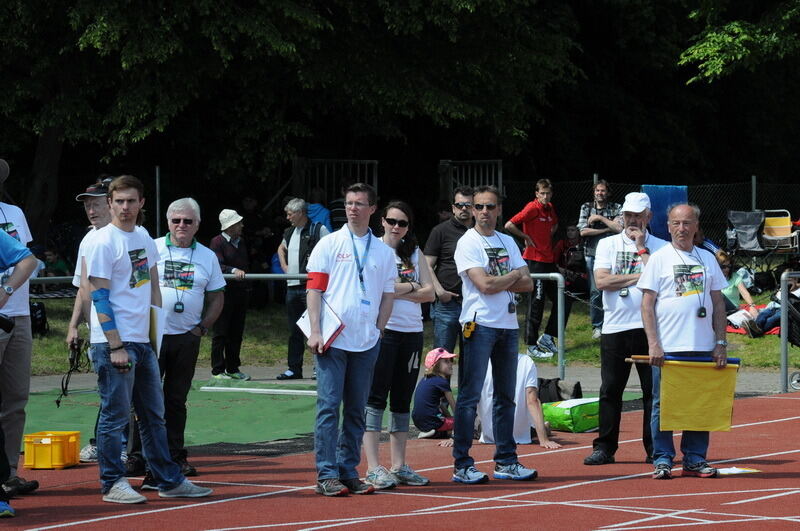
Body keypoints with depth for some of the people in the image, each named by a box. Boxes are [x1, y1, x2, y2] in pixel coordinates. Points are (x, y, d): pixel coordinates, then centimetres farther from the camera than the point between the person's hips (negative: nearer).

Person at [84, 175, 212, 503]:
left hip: (144, 341, 8)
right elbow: (100, 297, -14)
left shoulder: (144, 238, 13)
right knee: (115, 416, -3)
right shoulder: (103, 242, -11)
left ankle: (170, 481, 19)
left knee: (153, 415, 13)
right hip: (115, 343, -8)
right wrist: (115, 346, -18)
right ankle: (112, 484, 5)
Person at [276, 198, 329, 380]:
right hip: (292, 287, 7)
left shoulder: (318, 230, -6)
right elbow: (281, 248, 36)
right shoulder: (289, 233, 17)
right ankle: (294, 368, 16)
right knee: (294, 330, 11)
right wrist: (283, 264, 20)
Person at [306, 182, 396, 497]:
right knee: (329, 406, -6)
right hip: (333, 341, -3)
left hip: (366, 342, 3)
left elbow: (387, 296, 14)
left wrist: (377, 332, 3)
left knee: (356, 410, 7)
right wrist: (315, 331, -10)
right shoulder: (329, 245, 3)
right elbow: (314, 289, -1)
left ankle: (349, 471, 14)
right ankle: (326, 474, -4)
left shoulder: (384, 252, 11)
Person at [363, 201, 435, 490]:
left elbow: (429, 293, 5)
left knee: (402, 400, 9)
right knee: (376, 398, -8)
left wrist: (396, 290, -8)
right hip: (382, 331, -5)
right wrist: (412, 287, -4)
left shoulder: (415, 254, 14)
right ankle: (373, 468, -9)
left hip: (412, 333, 6)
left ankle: (399, 466, 15)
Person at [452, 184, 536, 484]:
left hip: (508, 325, 7)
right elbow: (484, 285, -16)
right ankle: (462, 465, -5)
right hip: (480, 324, -7)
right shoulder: (468, 243, -4)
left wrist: (497, 282, -9)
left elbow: (527, 284, 7)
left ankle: (506, 461, 15)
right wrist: (514, 276, 0)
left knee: (506, 396, 10)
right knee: (470, 395, -7)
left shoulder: (507, 242, 15)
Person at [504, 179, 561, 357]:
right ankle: (532, 346, 1)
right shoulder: (532, 208, -12)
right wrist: (527, 238, -9)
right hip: (535, 260, -8)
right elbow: (509, 225, -21)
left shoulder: (550, 208, 11)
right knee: (536, 302, -5)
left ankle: (547, 337, 20)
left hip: (549, 259, 8)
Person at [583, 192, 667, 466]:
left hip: (650, 328, -1)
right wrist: (639, 277, -5)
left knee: (654, 390, 0)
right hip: (614, 328, 1)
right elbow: (601, 280, -5)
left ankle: (655, 449, 6)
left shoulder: (660, 247, 7)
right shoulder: (607, 244, 10)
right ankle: (604, 448, 9)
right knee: (610, 391, 3)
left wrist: (641, 248, -6)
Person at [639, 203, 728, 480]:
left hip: (703, 348, 3)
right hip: (667, 348, -3)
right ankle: (662, 460, 6)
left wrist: (720, 343, 5)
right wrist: (653, 344, -12)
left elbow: (718, 303, 14)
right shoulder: (659, 258, 2)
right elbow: (647, 304, -2)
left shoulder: (707, 258, 12)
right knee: (663, 405, -1)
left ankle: (695, 459, 14)